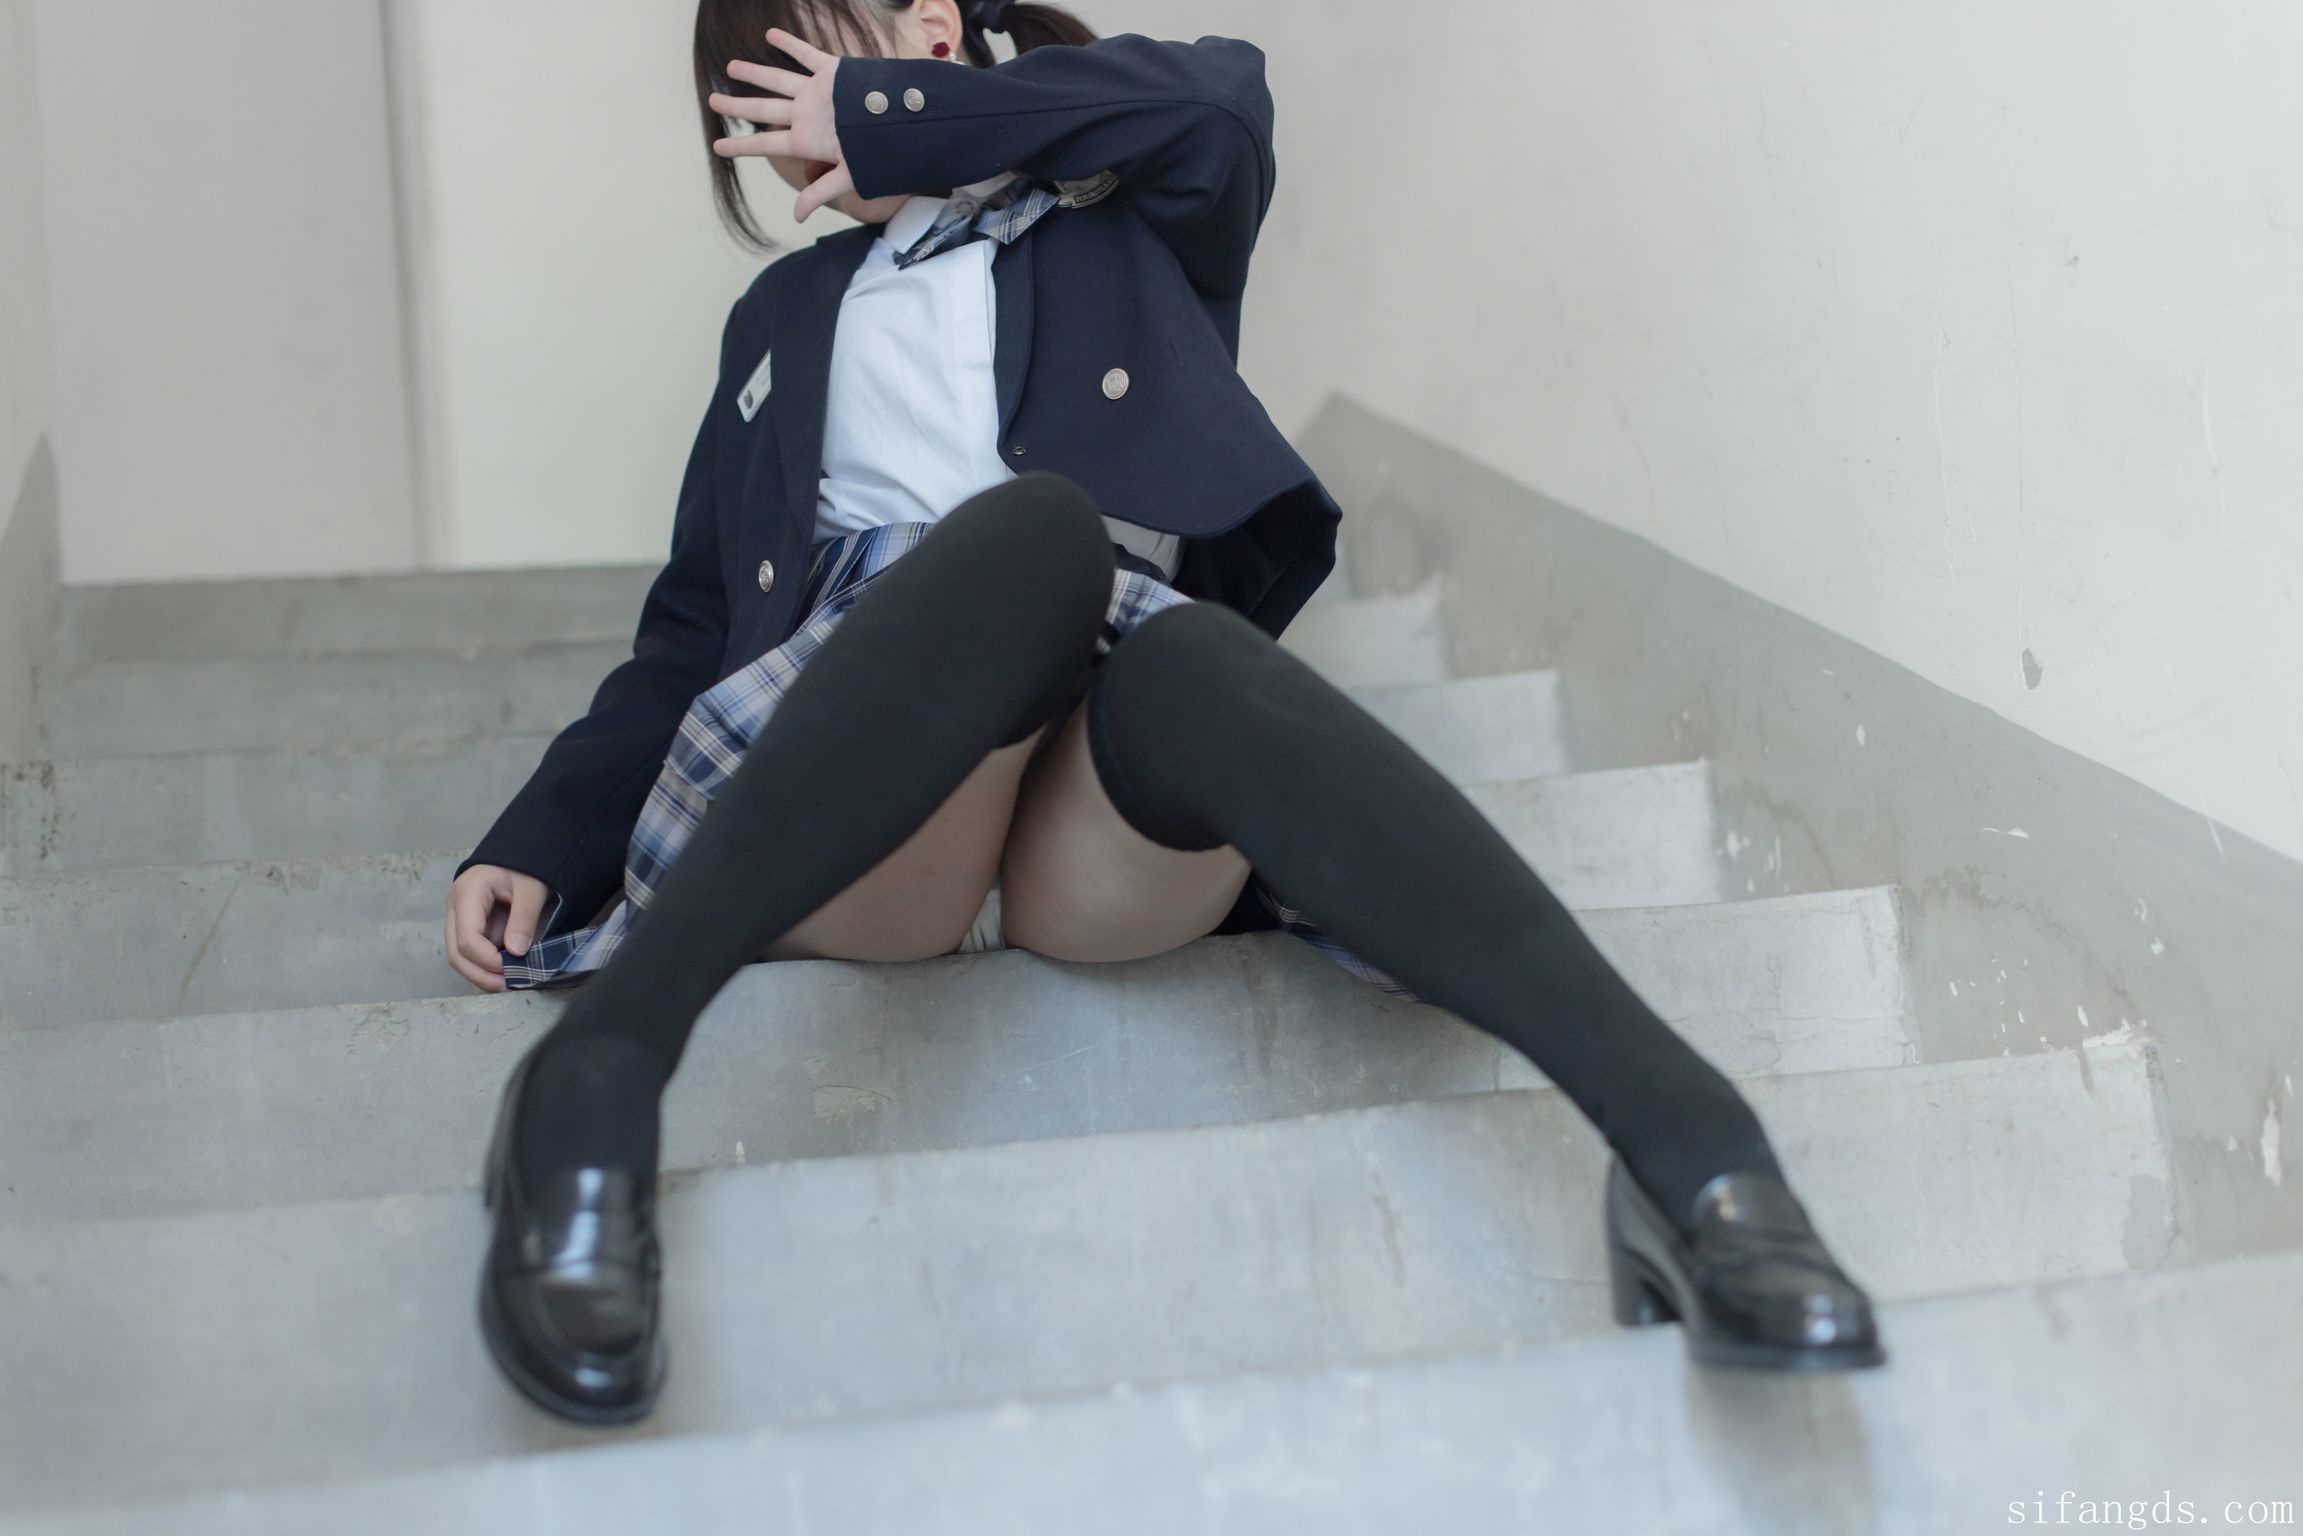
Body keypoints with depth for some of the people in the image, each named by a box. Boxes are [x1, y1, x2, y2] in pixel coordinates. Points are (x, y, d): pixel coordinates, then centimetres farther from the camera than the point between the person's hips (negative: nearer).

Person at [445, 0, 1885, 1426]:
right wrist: (540, 838, 10)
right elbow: (696, 624, 26)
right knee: (1037, 524, -31)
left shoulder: (1133, 231, 25)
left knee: (1187, 656, -36)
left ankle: (1692, 1147, -56)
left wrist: (881, 115, 9)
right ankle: (600, 1072, -51)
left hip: (1102, 828, 0)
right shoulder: (788, 311, 34)